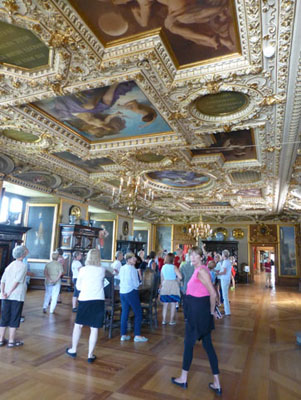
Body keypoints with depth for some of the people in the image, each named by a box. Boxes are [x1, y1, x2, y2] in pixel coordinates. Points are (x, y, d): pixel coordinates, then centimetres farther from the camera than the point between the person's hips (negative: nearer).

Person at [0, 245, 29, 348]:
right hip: (17, 296, -6)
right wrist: (10, 292, -11)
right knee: (14, 318, 3)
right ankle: (11, 341, 9)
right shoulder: (23, 266, -8)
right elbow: (17, 281, -17)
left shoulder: (9, 265, 13)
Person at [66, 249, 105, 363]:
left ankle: (73, 350, 30)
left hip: (84, 300, 0)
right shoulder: (102, 270, 0)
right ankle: (90, 355, 12)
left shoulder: (83, 270, -3)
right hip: (99, 300, 0)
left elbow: (78, 287, 6)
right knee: (94, 328, 5)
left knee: (78, 325, 17)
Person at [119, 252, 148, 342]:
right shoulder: (132, 269, -12)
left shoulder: (122, 268, 9)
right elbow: (136, 283, -10)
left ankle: (123, 335, 18)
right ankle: (137, 335, 3)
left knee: (124, 313, 13)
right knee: (138, 313, 3)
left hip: (122, 292, 7)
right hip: (131, 292, -7)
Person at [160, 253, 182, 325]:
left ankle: (164, 320, 14)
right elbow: (180, 277, -17)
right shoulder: (174, 267, -10)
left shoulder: (163, 267, 4)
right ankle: (171, 320, 12)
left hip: (165, 286, 4)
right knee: (173, 304, 7)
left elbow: (162, 278, 11)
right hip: (173, 286, -4)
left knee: (165, 304, 11)